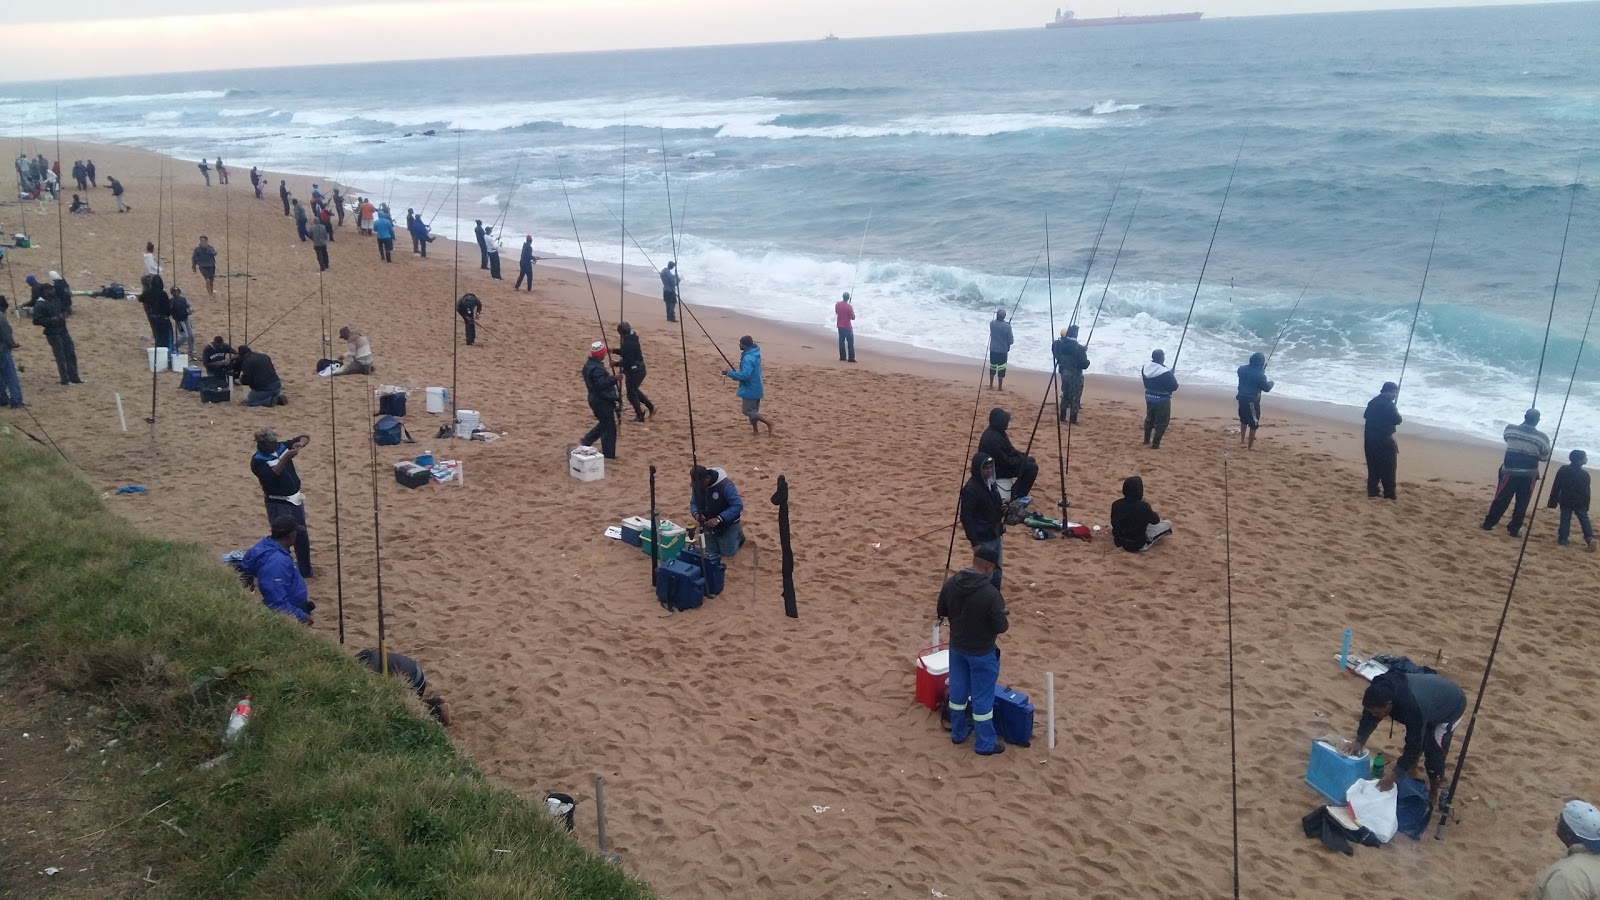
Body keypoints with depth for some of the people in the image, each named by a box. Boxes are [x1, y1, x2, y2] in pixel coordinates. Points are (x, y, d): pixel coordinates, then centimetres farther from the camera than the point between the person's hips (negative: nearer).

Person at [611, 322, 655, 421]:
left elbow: (627, 361, -25)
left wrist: (615, 363, -14)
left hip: (633, 372, -9)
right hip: (639, 369, 9)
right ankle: (651, 407, 25)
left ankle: (640, 416, 17)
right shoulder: (633, 339, 5)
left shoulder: (628, 343, -24)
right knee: (634, 390, 26)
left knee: (631, 394, 7)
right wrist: (614, 351, 16)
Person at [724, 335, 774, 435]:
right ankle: (755, 430, 23)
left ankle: (768, 422, -4)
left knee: (748, 410, -1)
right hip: (755, 388, 10)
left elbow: (745, 375, -32)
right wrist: (736, 373, 13)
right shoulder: (754, 354, 6)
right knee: (752, 410, 17)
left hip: (750, 389, -10)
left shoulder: (748, 358, -26)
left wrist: (729, 373, -24)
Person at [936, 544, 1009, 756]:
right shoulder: (991, 594, -28)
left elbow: (941, 612, 3)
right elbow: (1001, 627, -21)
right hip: (981, 652, -6)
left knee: (958, 690, 21)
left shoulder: (950, 583, -10)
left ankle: (958, 732, 38)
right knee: (982, 697, 8)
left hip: (957, 646, 6)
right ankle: (985, 744, 22)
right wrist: (1006, 622, 2)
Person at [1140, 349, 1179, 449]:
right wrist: (1173, 376, 4)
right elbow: (1174, 387, -15)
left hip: (1149, 397, 7)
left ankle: (1147, 441, 35)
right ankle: (1155, 445, 13)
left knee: (1149, 419, 23)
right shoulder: (1166, 373, -26)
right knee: (1161, 423, 8)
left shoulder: (1145, 368, -7)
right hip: (1162, 400, -7)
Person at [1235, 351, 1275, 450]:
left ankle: (1242, 441, 37)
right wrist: (1271, 382, 15)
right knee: (1253, 423, 5)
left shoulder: (1242, 369, -2)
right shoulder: (1259, 374, -20)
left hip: (1242, 397, 7)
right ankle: (1250, 446, 10)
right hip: (1252, 401, -7)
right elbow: (1266, 388, -7)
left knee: (1244, 419, 26)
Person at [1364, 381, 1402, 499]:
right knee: (1388, 468, 2)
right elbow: (1397, 420, -10)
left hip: (1369, 438, 7)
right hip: (1384, 440, -7)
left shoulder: (1373, 402, 8)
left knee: (1373, 466, 14)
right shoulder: (1389, 405, -17)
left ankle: (1372, 491, 15)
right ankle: (1389, 494, 4)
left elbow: (1366, 415, 21)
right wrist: (1396, 412, 9)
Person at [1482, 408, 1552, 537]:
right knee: (1522, 504, 9)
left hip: (1510, 472, 1)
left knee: (1501, 499, 9)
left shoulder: (1510, 429, -4)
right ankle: (1514, 529, 12)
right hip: (1528, 474, -1)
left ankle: (1488, 524, 14)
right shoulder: (1542, 437, -7)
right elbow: (1545, 457, 3)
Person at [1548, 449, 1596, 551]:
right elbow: (1587, 492, -4)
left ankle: (1562, 539, 3)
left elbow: (1556, 487, -3)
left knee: (1565, 520, 5)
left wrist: (1553, 502, 2)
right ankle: (1590, 538, -5)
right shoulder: (1585, 474, -9)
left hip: (1565, 501, 1)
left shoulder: (1563, 470, -4)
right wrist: (1586, 506, 4)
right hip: (1580, 503, -1)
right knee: (1584, 520, 8)